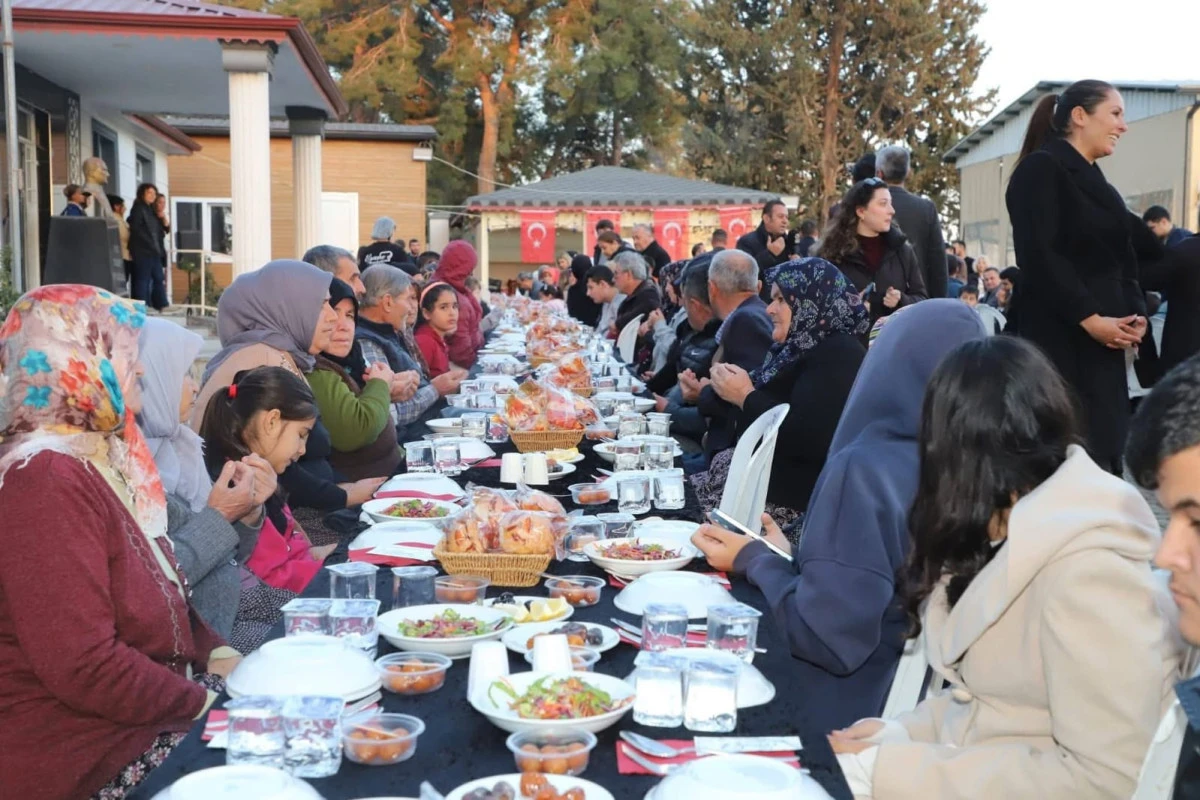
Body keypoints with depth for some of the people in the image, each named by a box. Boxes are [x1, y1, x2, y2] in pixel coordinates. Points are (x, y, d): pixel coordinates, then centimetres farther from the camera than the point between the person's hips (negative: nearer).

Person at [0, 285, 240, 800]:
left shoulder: (98, 459, 11)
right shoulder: (45, 480, -21)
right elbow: (83, 667, -26)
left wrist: (218, 654, 1)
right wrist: (207, 701, -17)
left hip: (154, 716, 9)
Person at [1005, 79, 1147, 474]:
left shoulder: (1099, 185, 19)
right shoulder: (1040, 169, -6)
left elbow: (1120, 261, 19)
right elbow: (1037, 255, -17)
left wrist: (1137, 314, 0)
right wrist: (1090, 318, -17)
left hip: (1105, 341, 8)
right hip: (1059, 339, -8)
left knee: (1102, 448, 7)